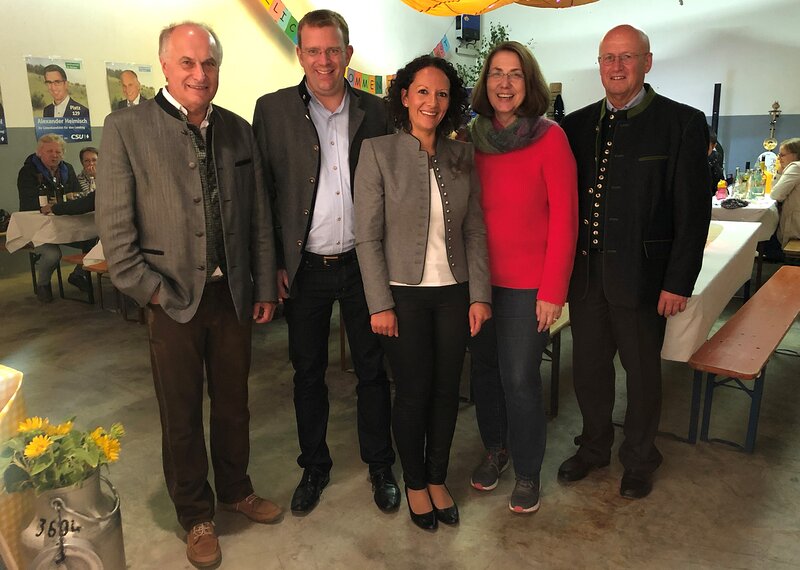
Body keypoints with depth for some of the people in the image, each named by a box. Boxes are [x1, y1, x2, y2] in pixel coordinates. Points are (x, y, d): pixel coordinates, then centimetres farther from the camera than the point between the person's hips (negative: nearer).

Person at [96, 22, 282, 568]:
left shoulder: (238, 129, 6)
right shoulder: (126, 128, -6)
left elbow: (259, 215, 8)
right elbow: (115, 225, -7)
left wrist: (265, 286, 7)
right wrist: (150, 291, -10)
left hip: (233, 294, 4)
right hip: (172, 299, -3)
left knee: (234, 403, 18)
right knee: (182, 415, 11)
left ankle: (236, 490, 41)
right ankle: (196, 516, 31)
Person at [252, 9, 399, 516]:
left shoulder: (375, 112, 3)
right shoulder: (273, 110, -1)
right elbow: (261, 192, 0)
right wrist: (271, 264, -5)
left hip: (361, 264, 1)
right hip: (304, 267, 0)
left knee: (373, 369, 11)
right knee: (308, 372, 13)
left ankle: (380, 466, 31)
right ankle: (314, 466, 33)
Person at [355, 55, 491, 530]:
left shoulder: (463, 156, 4)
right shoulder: (378, 152, -6)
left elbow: (475, 230, 5)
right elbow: (368, 237, -8)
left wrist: (480, 294, -1)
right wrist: (380, 304, -11)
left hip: (455, 292, 4)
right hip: (405, 294, -3)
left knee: (447, 390, 11)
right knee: (414, 392, 7)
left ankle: (438, 479, 33)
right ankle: (414, 483, 30)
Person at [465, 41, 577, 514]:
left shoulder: (550, 138, -8)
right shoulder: (474, 138, 5)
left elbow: (564, 218, -10)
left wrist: (553, 291, -13)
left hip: (528, 283, -4)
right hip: (480, 277, 4)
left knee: (520, 378, 0)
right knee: (484, 368, 13)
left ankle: (528, 471, 23)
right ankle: (495, 448, 37)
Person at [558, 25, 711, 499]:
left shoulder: (683, 123, -5)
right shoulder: (578, 124, 6)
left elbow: (693, 212, -7)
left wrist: (679, 283, -11)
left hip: (641, 276, -3)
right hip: (585, 271, 4)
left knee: (642, 372, 12)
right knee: (589, 367, 16)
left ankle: (640, 460, 35)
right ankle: (594, 447, 39)